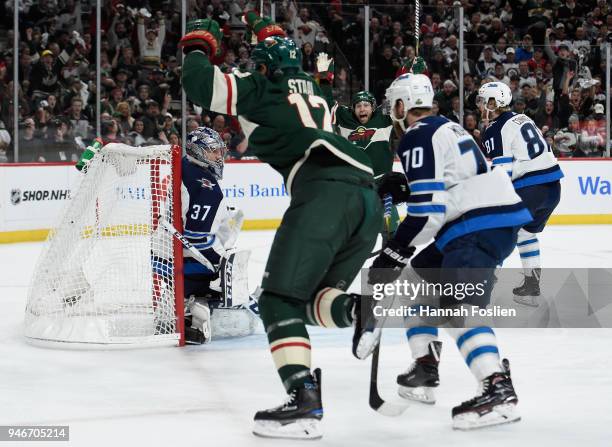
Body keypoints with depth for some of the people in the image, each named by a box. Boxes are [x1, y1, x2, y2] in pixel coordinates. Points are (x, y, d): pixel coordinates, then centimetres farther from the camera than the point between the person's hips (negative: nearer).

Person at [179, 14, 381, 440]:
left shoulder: (259, 89, 13)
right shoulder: (314, 93, 34)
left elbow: (200, 84, 2)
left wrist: (199, 46, 21)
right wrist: (269, 33, 60)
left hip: (325, 192, -7)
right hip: (369, 195, 7)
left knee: (281, 299, -4)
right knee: (318, 298, 16)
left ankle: (305, 402, -18)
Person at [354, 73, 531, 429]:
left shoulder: (419, 137, -8)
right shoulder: (445, 128, 23)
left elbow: (427, 207, -17)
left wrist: (395, 253, -12)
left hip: (483, 224, -11)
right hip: (492, 219, 11)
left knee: (458, 307, -23)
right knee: (418, 276, 21)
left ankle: (498, 390, -37)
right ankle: (425, 371, 22)